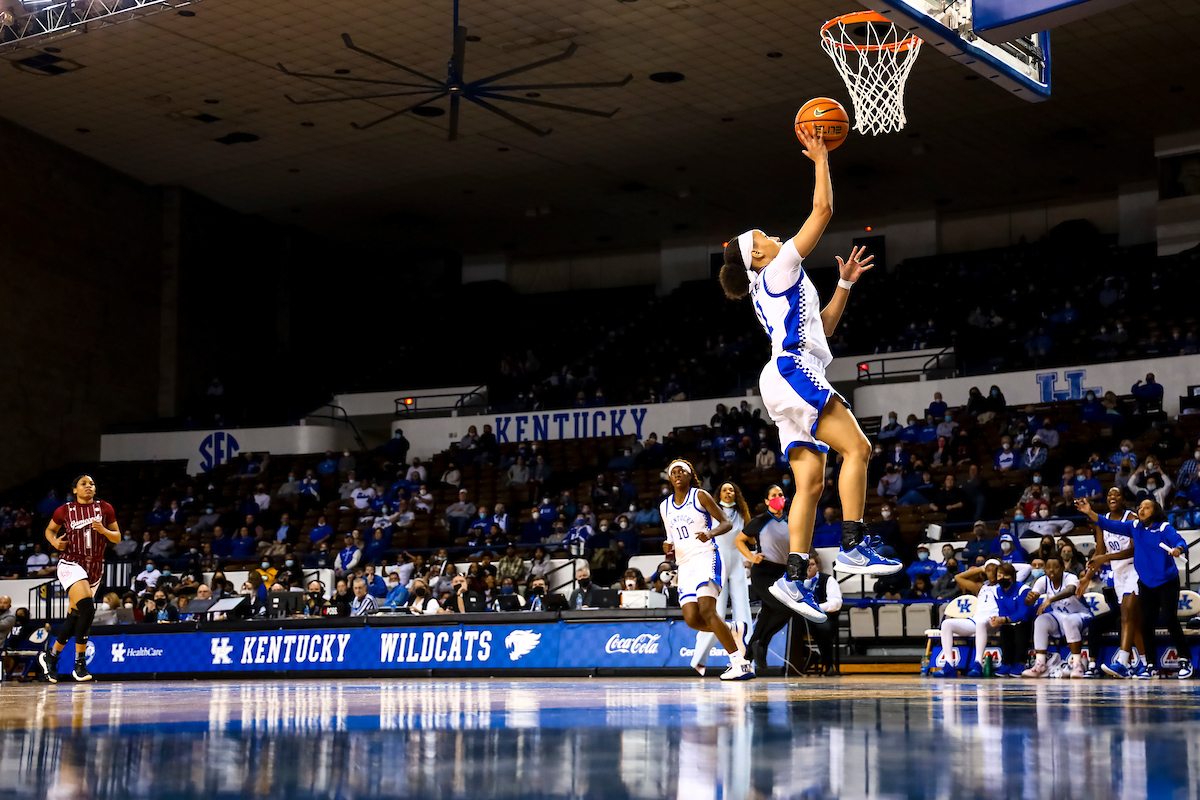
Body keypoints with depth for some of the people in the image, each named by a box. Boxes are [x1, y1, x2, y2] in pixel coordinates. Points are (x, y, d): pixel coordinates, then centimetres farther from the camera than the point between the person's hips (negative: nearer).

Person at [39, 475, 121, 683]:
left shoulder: (105, 508, 4)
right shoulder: (64, 510, 0)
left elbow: (117, 537, 8)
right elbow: (50, 529, 16)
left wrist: (103, 530, -12)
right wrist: (54, 541, -5)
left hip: (95, 569, 4)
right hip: (71, 563, -4)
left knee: (74, 618, 11)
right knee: (87, 608, -24)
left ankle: (50, 656, 32)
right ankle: (79, 664, -15)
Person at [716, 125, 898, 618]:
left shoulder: (771, 291, 29)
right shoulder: (779, 270, 3)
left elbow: (822, 329, 35)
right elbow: (822, 211, 1)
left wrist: (844, 284, 33)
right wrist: (820, 160, 10)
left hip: (787, 382, 9)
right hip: (793, 371, -9)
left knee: (810, 484, 0)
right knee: (857, 448, -17)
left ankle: (794, 578, -8)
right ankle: (853, 548, -24)